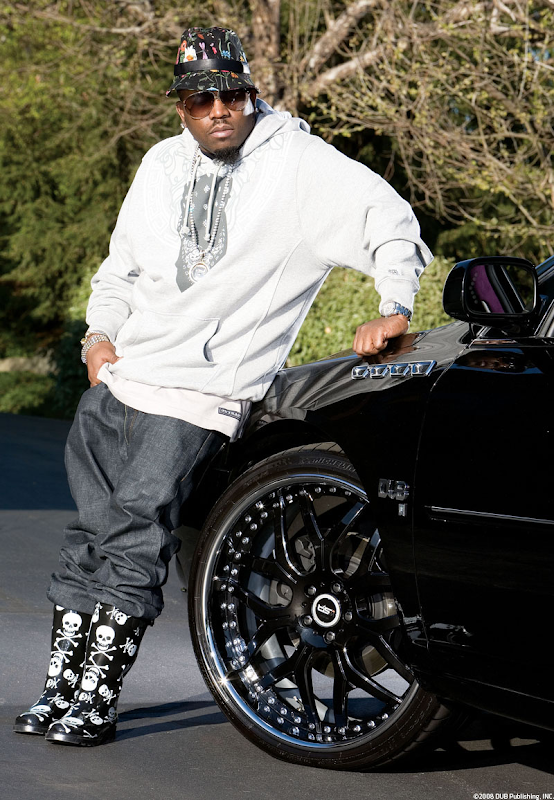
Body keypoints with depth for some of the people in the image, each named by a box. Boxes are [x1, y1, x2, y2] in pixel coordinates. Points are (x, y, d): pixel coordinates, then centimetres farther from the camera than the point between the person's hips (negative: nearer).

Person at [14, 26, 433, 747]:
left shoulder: (300, 162, -3)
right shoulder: (162, 166, 15)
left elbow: (390, 220, -4)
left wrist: (395, 309, -16)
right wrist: (101, 333, 9)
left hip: (201, 396, -6)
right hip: (118, 380, 6)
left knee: (136, 533, -15)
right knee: (86, 535, 7)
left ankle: (98, 701, -7)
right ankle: (62, 686, 18)